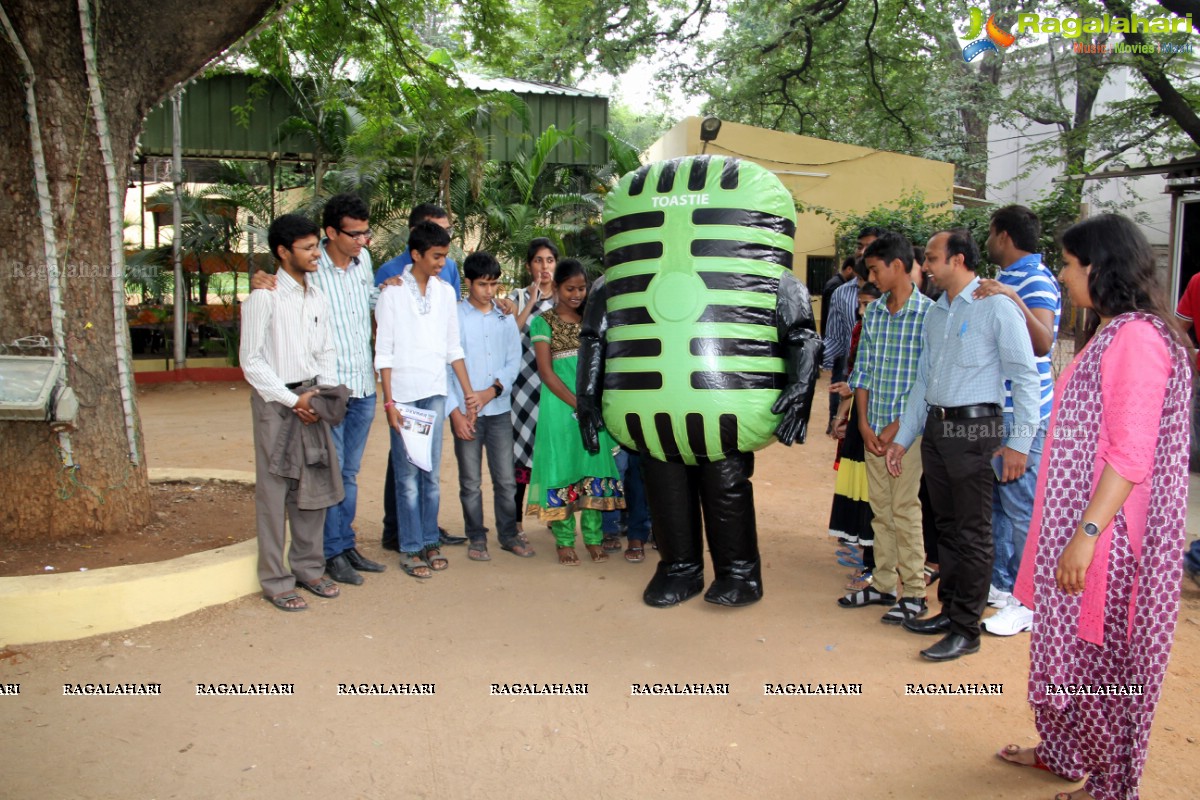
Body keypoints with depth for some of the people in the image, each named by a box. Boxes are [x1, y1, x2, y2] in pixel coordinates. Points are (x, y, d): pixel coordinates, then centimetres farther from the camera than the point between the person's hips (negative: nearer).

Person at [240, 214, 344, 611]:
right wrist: (292, 399, -13)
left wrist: (323, 392, -1)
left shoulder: (317, 298, 11)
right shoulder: (263, 298, -8)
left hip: (310, 398, 6)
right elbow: (251, 360, -10)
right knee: (274, 490, 0)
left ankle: (308, 567, 24)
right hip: (275, 400, -6)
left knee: (315, 486, 10)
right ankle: (276, 580, 9)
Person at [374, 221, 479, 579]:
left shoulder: (445, 292, 10)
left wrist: (468, 392, 11)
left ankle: (430, 540, 18)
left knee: (431, 472, 7)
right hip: (403, 393, -4)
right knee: (407, 474, 0)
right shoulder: (393, 292, -2)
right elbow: (384, 351, -4)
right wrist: (389, 402, -9)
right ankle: (411, 549, 8)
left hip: (435, 392, 4)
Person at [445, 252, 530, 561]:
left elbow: (514, 360, 7)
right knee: (470, 481, 5)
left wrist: (492, 390, -10)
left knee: (506, 479, 5)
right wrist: (455, 411, -8)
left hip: (499, 409, 2)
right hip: (465, 413, -2)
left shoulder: (505, 319, 9)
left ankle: (509, 534, 19)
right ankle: (476, 537, 18)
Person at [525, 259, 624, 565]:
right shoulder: (544, 322, 0)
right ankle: (564, 540, 8)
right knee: (562, 465, -1)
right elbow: (546, 372, -7)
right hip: (560, 404, -4)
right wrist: (578, 405, -13)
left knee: (595, 463, 3)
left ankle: (593, 537, 12)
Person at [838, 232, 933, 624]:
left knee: (905, 509, -1)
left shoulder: (928, 313, -9)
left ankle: (913, 593, 11)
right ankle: (883, 584, 23)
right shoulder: (873, 312, 8)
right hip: (874, 428, 6)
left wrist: (896, 428, -13)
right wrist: (864, 423, 1)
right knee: (880, 508, 12)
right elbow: (862, 370, 9)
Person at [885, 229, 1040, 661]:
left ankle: (966, 629, 9)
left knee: (972, 532, 0)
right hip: (935, 427, 7)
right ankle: (949, 610, 28)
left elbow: (1025, 377, -10)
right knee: (947, 525, 15)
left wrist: (1018, 441, -14)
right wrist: (902, 439, 16)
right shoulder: (935, 313, 14)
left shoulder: (996, 307, -8)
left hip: (974, 429, -7)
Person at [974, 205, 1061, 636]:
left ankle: (1028, 601, 6)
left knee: (1021, 507, -4)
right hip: (994, 410, 10)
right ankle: (1000, 583, 28)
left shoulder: (1036, 281, -13)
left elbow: (1043, 343, -28)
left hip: (1021, 414, -10)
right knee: (995, 501, 16)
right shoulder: (1006, 279, 16)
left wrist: (1014, 299, -36)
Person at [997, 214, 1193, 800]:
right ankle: (1062, 751, 36)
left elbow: (1130, 456, -23)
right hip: (1077, 518, 10)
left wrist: (1087, 534, -25)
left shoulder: (1137, 337, -18)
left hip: (1110, 530, -10)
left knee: (1100, 653, 4)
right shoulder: (1111, 334, 14)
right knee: (1067, 642, 19)